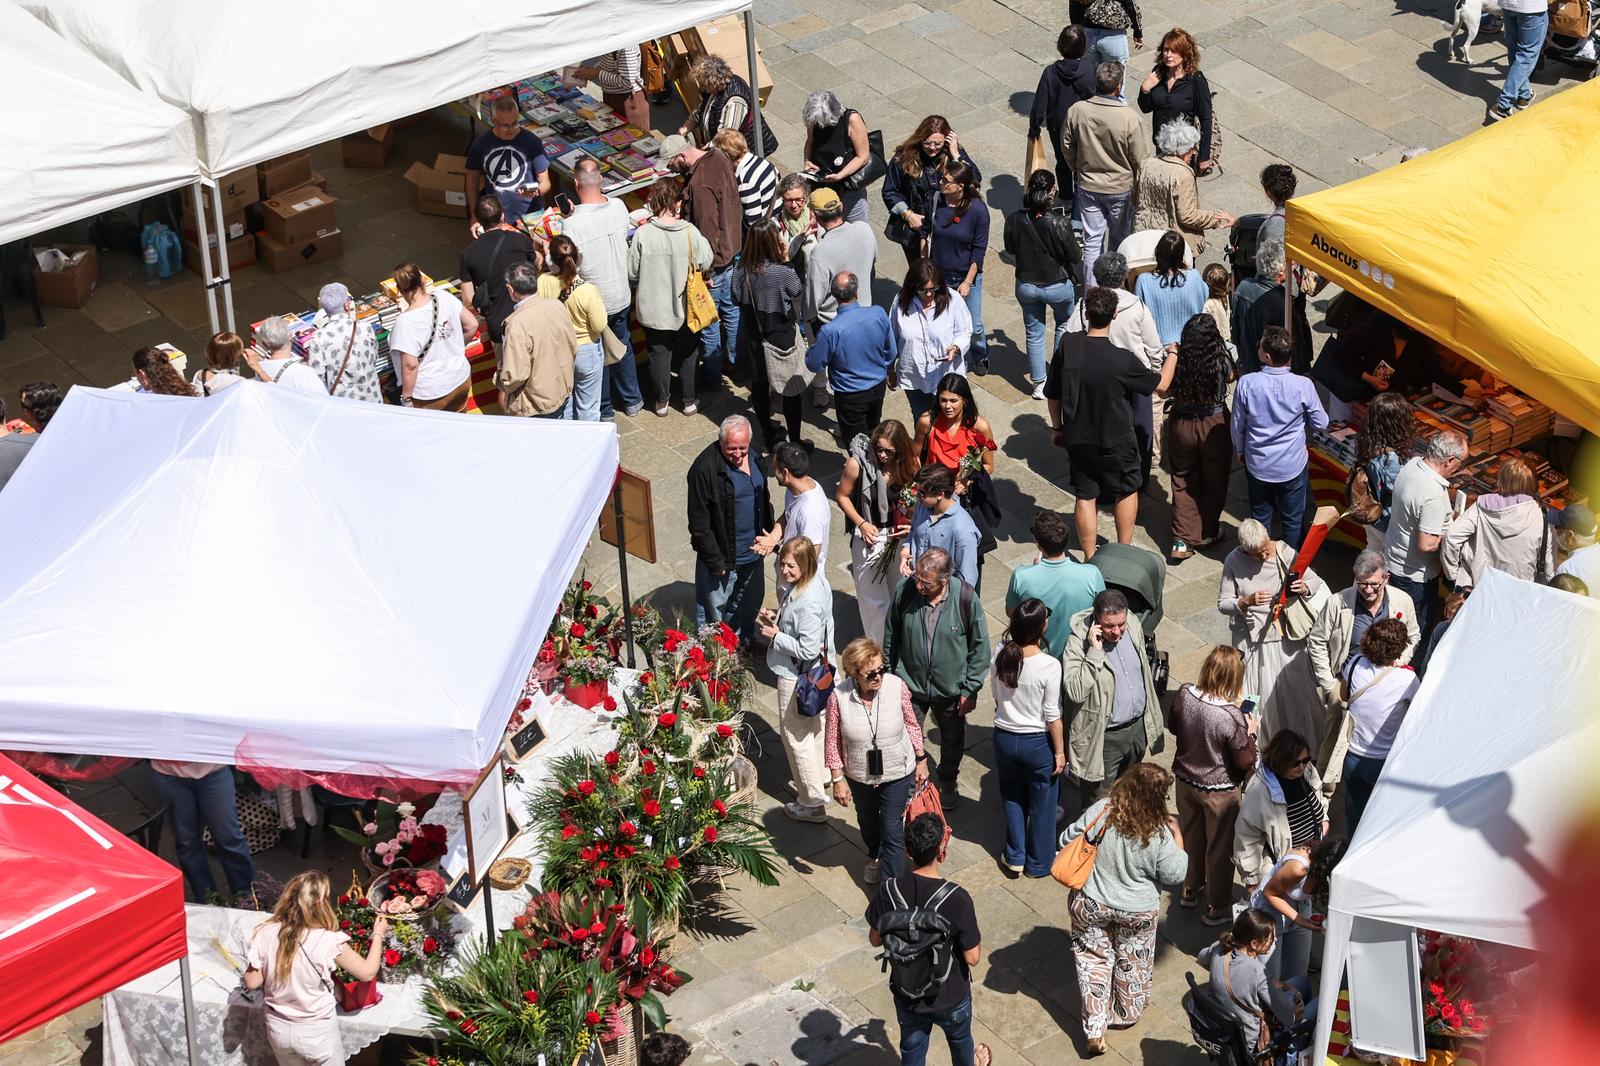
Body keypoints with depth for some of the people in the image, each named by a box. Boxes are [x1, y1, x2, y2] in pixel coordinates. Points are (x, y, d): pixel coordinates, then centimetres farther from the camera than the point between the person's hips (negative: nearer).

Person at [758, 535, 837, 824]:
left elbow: (807, 649, -31)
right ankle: (818, 780, 48)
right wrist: (777, 617, -3)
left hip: (798, 676, -10)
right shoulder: (815, 581, -5)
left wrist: (775, 635, -20)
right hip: (816, 671, 10)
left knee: (796, 735, 6)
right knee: (814, 727, 27)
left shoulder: (808, 602, -34)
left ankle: (812, 802, 18)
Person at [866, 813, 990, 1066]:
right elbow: (972, 957, -21)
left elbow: (875, 939, -5)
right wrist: (977, 943, 0)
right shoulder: (957, 899, -31)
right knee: (960, 1040, 31)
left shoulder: (889, 891, -21)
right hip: (950, 997, -2)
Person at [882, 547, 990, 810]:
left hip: (951, 687, 0)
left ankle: (948, 783, 51)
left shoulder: (965, 598, -25)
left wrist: (970, 689, -9)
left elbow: (980, 646, -11)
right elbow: (891, 637, -3)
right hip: (910, 685, 0)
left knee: (952, 739, 24)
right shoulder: (904, 591, -22)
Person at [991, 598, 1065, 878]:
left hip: (1004, 737, 4)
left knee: (1012, 798, 26)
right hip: (1038, 742, -4)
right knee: (1041, 804, 19)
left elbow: (997, 695, 1)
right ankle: (1038, 863, 35)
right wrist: (1059, 752, -5)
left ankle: (1015, 858, 37)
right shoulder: (1049, 666, -27)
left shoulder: (1000, 655, -15)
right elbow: (1052, 715, -18)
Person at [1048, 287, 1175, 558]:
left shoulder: (1067, 347, -14)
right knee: (1127, 490, 21)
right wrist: (1173, 354, 8)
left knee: (1085, 496, 17)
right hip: (1115, 442, -3)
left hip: (1077, 439, 3)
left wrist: (1057, 427, 14)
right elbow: (1161, 384, -9)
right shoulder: (1123, 360, -25)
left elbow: (1053, 394, -2)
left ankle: (1089, 558, 25)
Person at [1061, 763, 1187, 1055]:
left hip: (1091, 907, 1)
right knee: (1132, 963, 25)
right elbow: (1175, 874, -12)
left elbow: (1067, 842, -14)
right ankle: (1126, 1015, 47)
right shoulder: (1159, 836, -26)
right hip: (1137, 914, -1)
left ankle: (1094, 1030, 22)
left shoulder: (1101, 812, -24)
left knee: (1094, 959, 20)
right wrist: (1177, 835, -3)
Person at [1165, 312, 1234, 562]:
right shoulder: (1221, 362, -20)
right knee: (1214, 482, 21)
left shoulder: (1177, 361, -21)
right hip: (1214, 427, -1)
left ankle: (1181, 541, 9)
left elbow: (1165, 391, -9)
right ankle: (1207, 534, 36)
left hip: (1181, 426, 1)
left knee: (1183, 482, 16)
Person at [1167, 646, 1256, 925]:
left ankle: (1190, 890, 49)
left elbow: (1172, 725, 2)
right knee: (1219, 848, 16)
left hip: (1186, 779, 5)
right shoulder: (1231, 717, -34)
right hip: (1219, 790, -5)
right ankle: (1217, 908, 33)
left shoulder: (1184, 695, -18)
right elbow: (1245, 761, -22)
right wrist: (1250, 731, -8)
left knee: (1190, 837, 28)